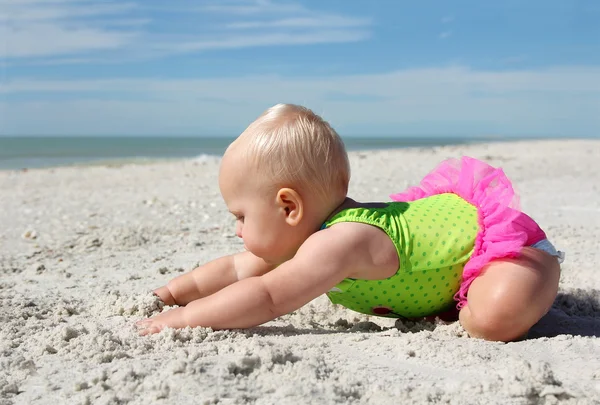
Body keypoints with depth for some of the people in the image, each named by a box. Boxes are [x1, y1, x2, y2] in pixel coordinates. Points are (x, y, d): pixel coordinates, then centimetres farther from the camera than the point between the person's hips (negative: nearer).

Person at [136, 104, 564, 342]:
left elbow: (267, 297, -41)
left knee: (496, 318, -35)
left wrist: (185, 317, -34)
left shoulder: (339, 243, -37)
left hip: (489, 228, -9)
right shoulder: (302, 233, -7)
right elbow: (239, 269, 3)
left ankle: (539, 270, -3)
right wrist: (176, 291, -1)